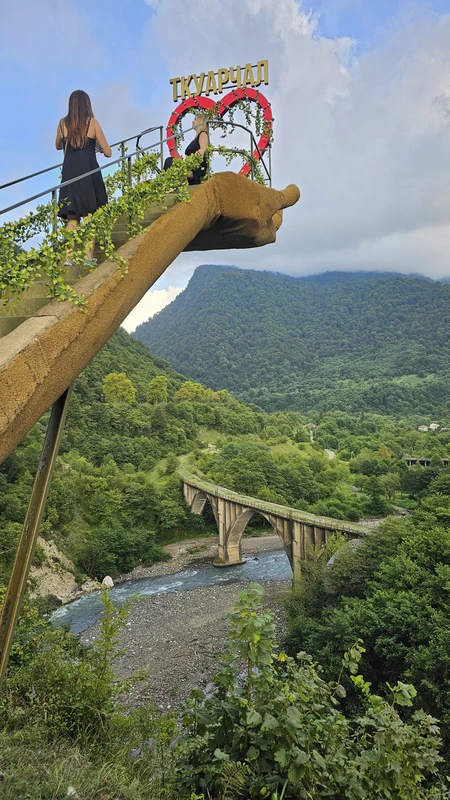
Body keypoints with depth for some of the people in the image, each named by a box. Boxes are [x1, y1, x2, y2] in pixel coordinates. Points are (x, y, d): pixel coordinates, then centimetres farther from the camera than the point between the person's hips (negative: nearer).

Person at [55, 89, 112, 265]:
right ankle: (89, 257, -1)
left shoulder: (63, 123, 7)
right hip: (89, 173, -3)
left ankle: (68, 257, -2)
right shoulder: (92, 123, -2)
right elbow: (108, 153, 0)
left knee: (72, 217, 8)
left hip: (69, 173, 3)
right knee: (89, 216, 2)